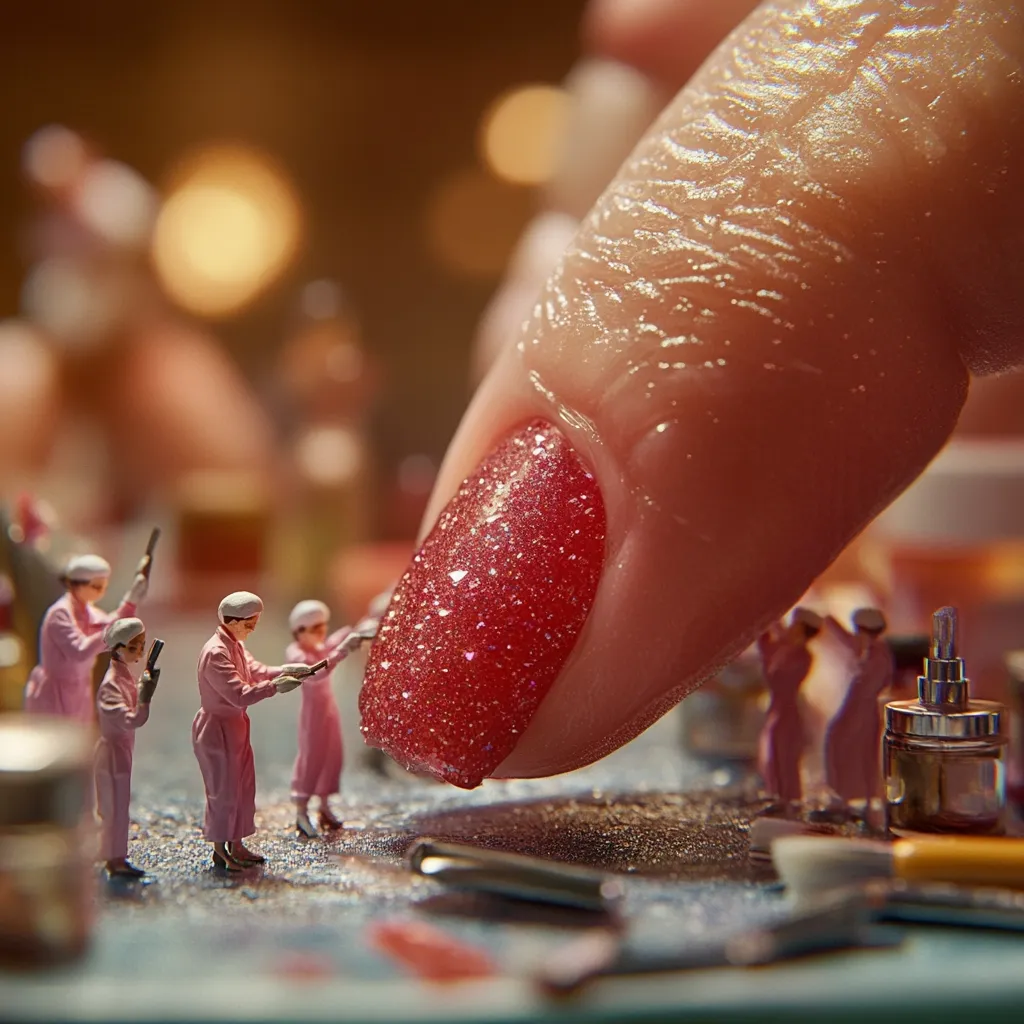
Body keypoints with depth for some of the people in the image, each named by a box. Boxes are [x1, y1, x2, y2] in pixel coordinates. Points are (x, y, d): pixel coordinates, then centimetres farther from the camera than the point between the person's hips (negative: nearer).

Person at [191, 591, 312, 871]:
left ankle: (236, 846, 26)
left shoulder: (236, 646, 8)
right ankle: (220, 851, 13)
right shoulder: (216, 653, -25)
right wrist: (275, 686, -25)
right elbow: (240, 695, -28)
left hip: (236, 725, 10)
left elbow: (255, 670, 12)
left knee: (243, 786, 15)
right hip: (216, 727, -10)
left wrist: (285, 670, -3)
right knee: (223, 790, 0)